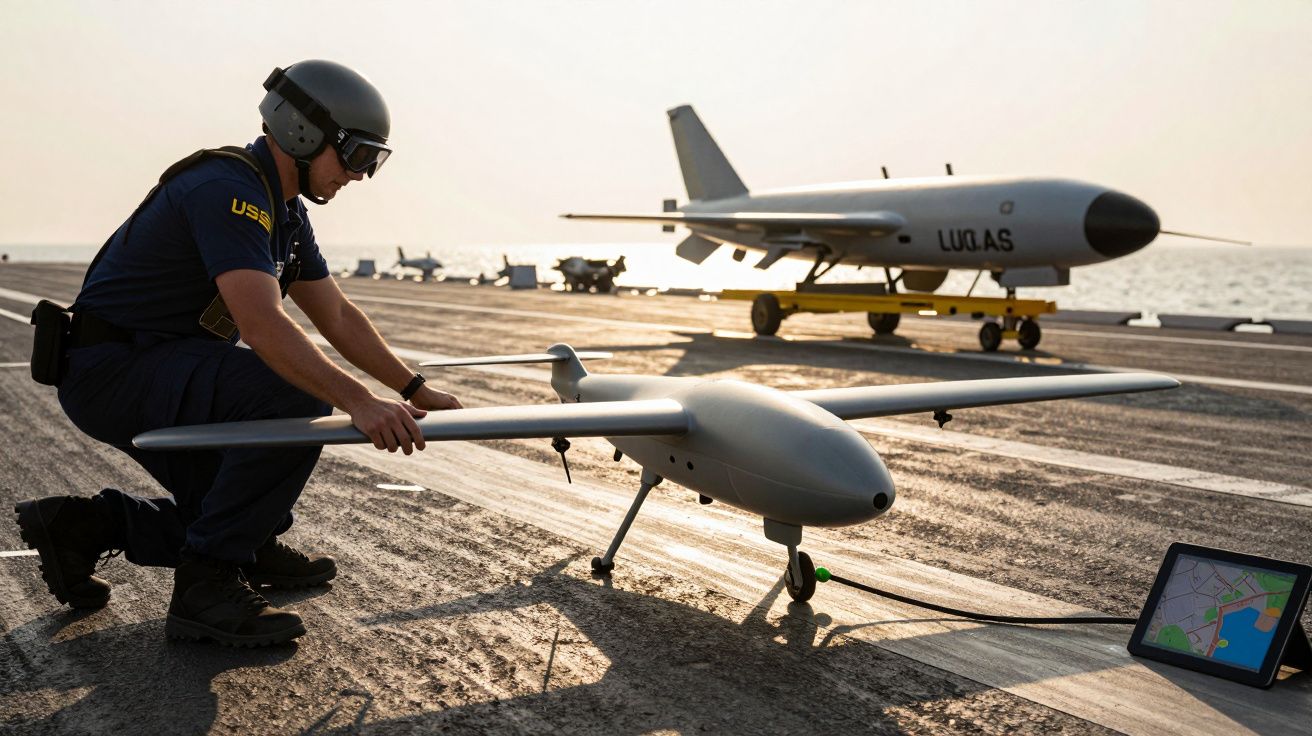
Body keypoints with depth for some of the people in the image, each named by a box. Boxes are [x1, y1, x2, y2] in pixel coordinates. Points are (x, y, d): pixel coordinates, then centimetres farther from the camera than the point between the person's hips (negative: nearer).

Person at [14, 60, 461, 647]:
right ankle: (207, 587, -18)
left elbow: (337, 317, 12)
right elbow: (263, 324, -35)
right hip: (112, 371, -10)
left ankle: (86, 526, 18)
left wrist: (415, 390, 6)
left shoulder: (285, 212, 10)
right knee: (296, 399, -29)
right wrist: (359, 402, -42)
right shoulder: (229, 190, -22)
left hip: (164, 371, 10)